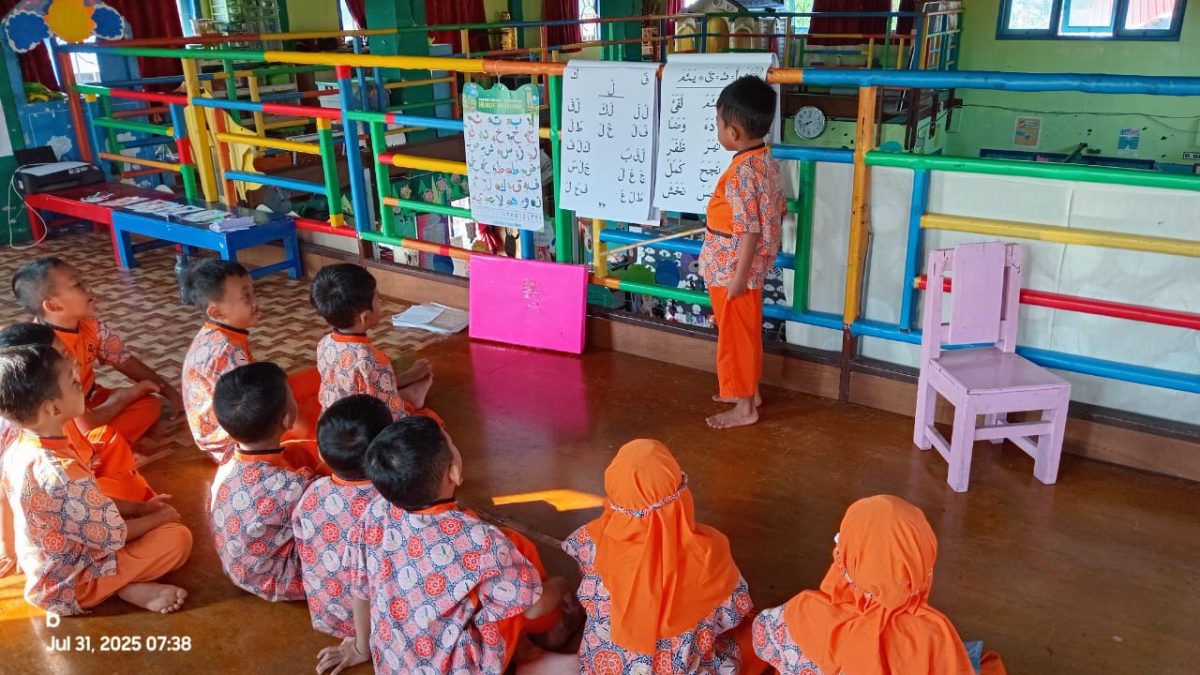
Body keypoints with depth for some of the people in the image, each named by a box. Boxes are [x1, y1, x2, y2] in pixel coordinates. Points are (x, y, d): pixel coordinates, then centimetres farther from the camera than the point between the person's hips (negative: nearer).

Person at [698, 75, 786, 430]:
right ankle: (748, 390, 36)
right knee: (745, 331, 21)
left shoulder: (742, 171, -25)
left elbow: (750, 229, -26)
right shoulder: (767, 161, 3)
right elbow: (777, 210, 12)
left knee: (735, 335, 3)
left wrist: (739, 275, -22)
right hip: (750, 267, 9)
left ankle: (744, 407, 16)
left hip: (733, 270, -9)